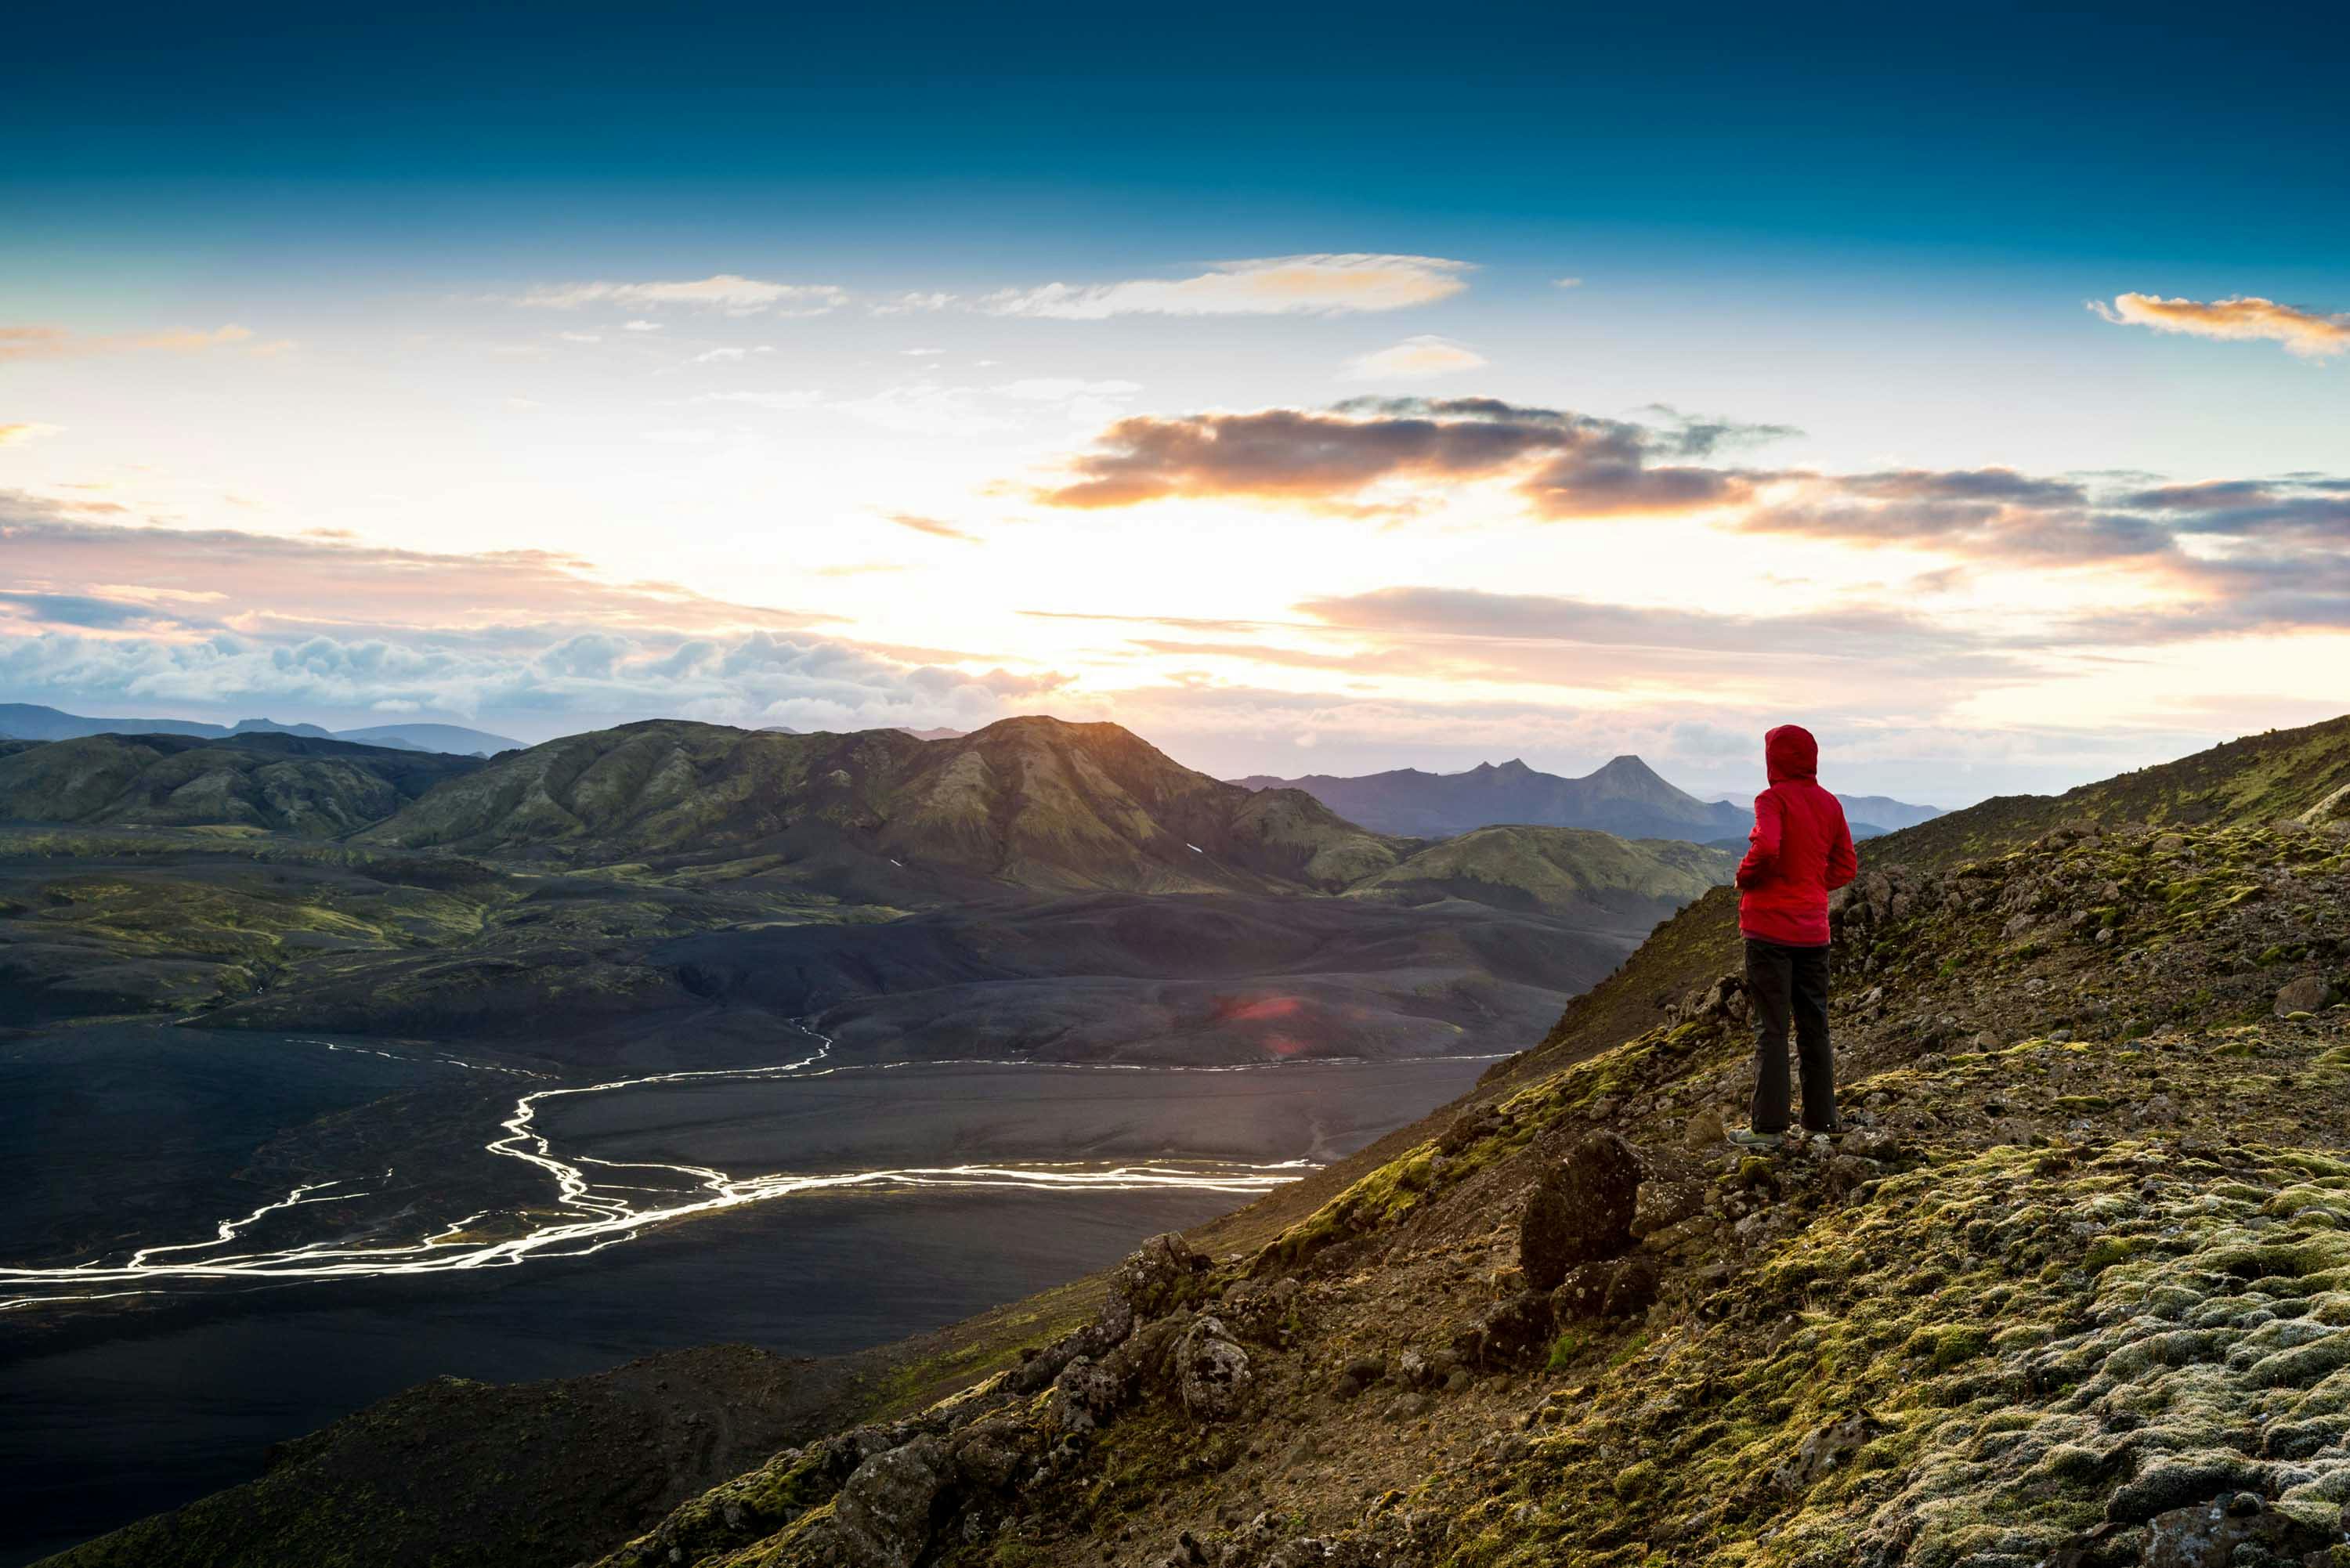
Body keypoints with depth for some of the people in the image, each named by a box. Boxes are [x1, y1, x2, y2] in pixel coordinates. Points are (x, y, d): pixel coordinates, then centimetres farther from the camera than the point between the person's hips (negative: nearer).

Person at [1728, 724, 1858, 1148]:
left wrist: (1744, 878, -9)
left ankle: (1768, 1126, -1)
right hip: (1814, 930, 6)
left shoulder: (1773, 800, -11)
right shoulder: (1830, 804, 7)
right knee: (1814, 1025, 14)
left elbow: (1765, 848, -27)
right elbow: (1846, 867, 10)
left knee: (1770, 1026, -2)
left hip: (1770, 926, -6)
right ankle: (1821, 1118, 20)